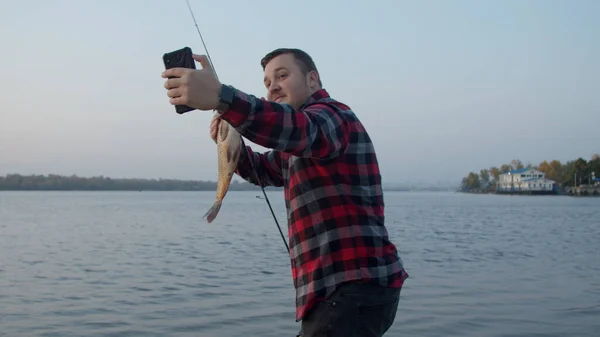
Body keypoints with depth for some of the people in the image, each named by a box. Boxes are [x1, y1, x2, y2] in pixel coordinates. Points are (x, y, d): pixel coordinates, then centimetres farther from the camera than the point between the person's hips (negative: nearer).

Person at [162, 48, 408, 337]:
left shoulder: (332, 115, -9)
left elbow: (301, 130, -32)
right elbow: (262, 170, 31)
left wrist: (220, 96, -48)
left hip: (356, 287, -11)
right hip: (339, 289, 11)